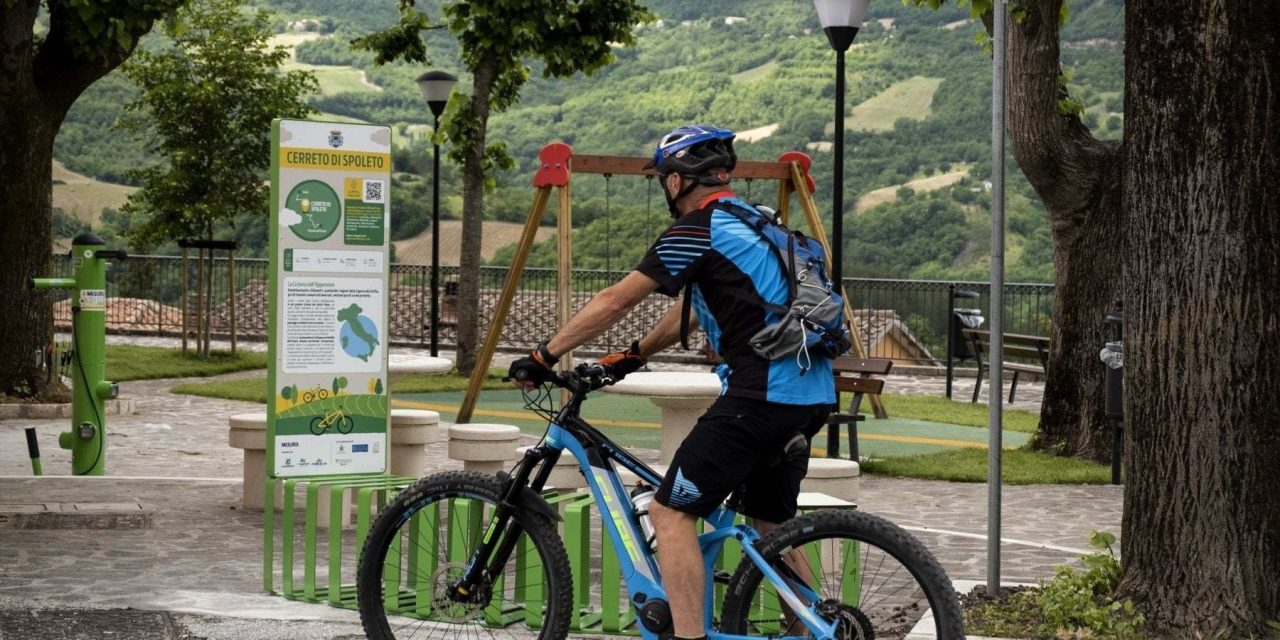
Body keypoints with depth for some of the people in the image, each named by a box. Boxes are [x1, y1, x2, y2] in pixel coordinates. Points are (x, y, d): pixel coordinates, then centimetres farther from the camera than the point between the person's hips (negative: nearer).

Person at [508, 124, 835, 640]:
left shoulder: (696, 231, -6)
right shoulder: (751, 222, 21)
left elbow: (613, 303, -4)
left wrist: (544, 356, 3)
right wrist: (634, 355, 33)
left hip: (760, 393, -9)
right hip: (812, 397, 9)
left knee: (671, 513, -6)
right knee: (772, 525, 21)